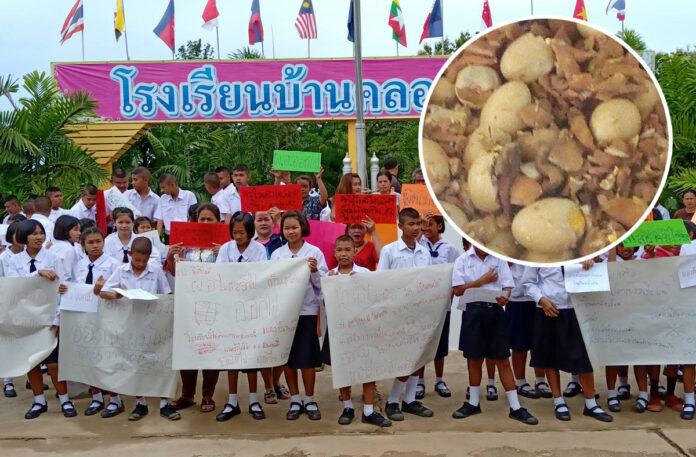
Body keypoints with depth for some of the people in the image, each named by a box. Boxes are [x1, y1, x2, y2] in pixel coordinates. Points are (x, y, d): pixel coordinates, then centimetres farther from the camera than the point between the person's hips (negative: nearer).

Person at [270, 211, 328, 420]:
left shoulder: (314, 252, 0)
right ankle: (295, 401, 20)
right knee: (288, 356, 7)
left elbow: (322, 284, -2)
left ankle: (310, 401, 16)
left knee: (307, 357, 1)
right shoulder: (276, 254, 6)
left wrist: (315, 271, -19)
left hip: (306, 310, -2)